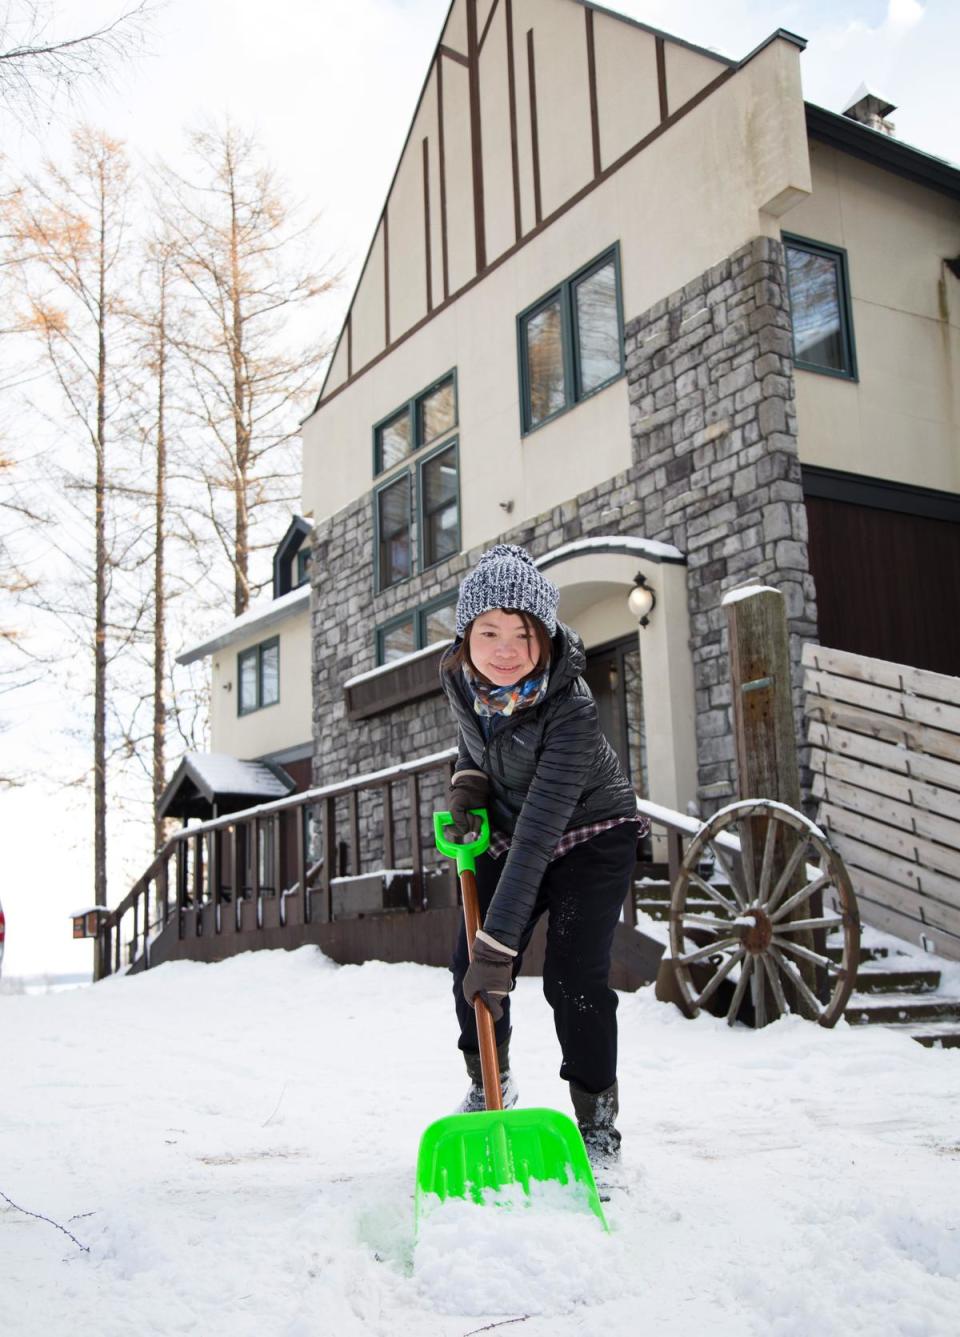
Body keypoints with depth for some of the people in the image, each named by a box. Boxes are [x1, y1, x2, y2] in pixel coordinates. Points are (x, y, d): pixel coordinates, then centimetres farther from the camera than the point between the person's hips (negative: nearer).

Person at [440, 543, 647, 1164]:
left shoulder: (570, 707, -37)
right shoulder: (458, 675, -19)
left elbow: (538, 832, -41)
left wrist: (497, 943, -43)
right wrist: (467, 781, -10)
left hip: (592, 836, -5)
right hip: (508, 833, 6)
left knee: (573, 978, -16)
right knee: (469, 969, 4)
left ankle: (598, 1122, 3)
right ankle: (490, 1085, 32)